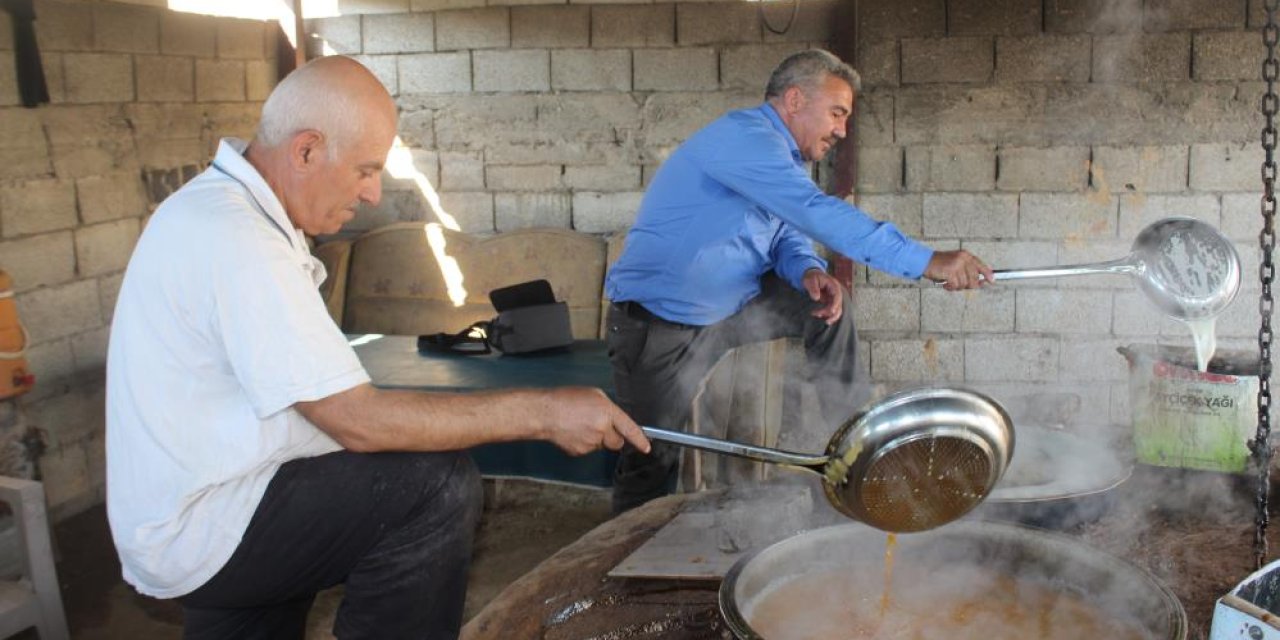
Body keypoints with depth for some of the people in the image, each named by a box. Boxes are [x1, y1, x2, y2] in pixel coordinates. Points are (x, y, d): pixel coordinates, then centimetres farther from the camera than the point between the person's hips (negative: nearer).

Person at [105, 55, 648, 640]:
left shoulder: (218, 204, 7)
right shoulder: (237, 242, -25)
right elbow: (359, 421, -27)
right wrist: (541, 412, -23)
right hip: (200, 538, -10)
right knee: (440, 487, -22)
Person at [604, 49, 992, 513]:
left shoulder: (785, 157, 8)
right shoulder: (743, 136, -23)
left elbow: (788, 236, 9)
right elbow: (818, 213, -34)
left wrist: (809, 272, -17)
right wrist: (927, 262, -37)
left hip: (725, 309, 9)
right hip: (657, 328, -8)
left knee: (827, 304, 4)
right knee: (654, 464, -5)